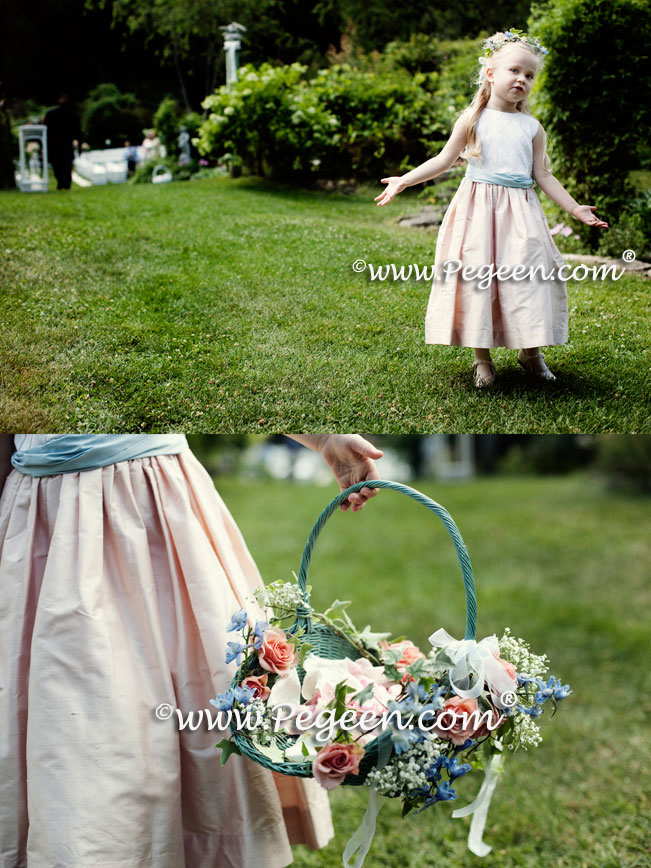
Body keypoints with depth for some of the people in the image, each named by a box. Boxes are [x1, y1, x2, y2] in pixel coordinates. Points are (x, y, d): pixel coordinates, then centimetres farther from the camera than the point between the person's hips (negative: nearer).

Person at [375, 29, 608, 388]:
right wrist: (403, 181, 0)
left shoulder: (532, 127, 9)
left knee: (526, 280, 0)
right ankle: (482, 358, 10)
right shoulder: (473, 119, 2)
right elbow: (443, 160, 7)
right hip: (477, 208, -2)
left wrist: (575, 208, 8)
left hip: (520, 213, 2)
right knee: (476, 279, -3)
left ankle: (530, 351, 18)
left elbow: (542, 175, 12)